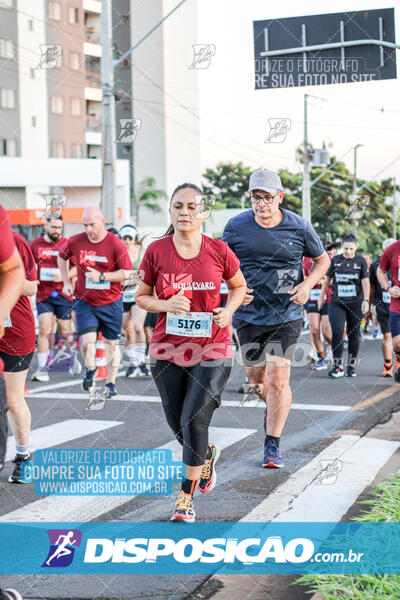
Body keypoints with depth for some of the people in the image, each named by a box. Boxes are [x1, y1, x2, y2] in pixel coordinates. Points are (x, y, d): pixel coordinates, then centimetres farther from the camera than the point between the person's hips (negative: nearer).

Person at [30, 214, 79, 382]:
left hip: (63, 293, 0)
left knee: (65, 331, 8)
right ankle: (42, 369, -8)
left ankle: (72, 359, 34)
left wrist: (64, 276, -16)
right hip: (43, 294, 0)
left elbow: (77, 266, 1)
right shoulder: (35, 244, 6)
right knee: (44, 329, -11)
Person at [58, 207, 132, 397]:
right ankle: (90, 370, 19)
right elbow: (62, 257, 17)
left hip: (111, 302, -1)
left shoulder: (115, 244, -13)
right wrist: (66, 282, 13)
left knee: (111, 342, 8)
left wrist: (101, 276, -22)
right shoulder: (76, 241, -4)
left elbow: (127, 273, -13)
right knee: (87, 340, -12)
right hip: (84, 302, 1)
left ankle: (110, 382, 24)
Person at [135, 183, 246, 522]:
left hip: (212, 349, -2)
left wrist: (228, 311, -6)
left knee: (194, 420, -12)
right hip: (168, 350, 2)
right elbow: (141, 297, 6)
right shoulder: (156, 251, -3)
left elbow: (239, 286, 13)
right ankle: (208, 455, 46)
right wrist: (167, 305, -14)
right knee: (178, 425, 12)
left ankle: (187, 497, 4)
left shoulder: (219, 251, -3)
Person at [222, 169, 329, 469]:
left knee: (278, 379, -12)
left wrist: (307, 285, -8)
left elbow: (322, 259, 10)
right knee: (256, 377, 13)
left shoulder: (299, 227, -5)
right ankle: (273, 406, 49)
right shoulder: (237, 226, -4)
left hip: (287, 315, -2)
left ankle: (272, 445, 3)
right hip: (249, 314, 2)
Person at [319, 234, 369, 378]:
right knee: (337, 333, -12)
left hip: (355, 304, 0)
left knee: (353, 334, 5)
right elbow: (327, 279, 16)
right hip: (337, 303, 0)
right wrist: (321, 297, 18)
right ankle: (337, 366, -3)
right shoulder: (335, 260, 6)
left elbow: (365, 282, -4)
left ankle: (351, 366, 17)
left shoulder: (361, 261, 2)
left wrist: (366, 300, -16)